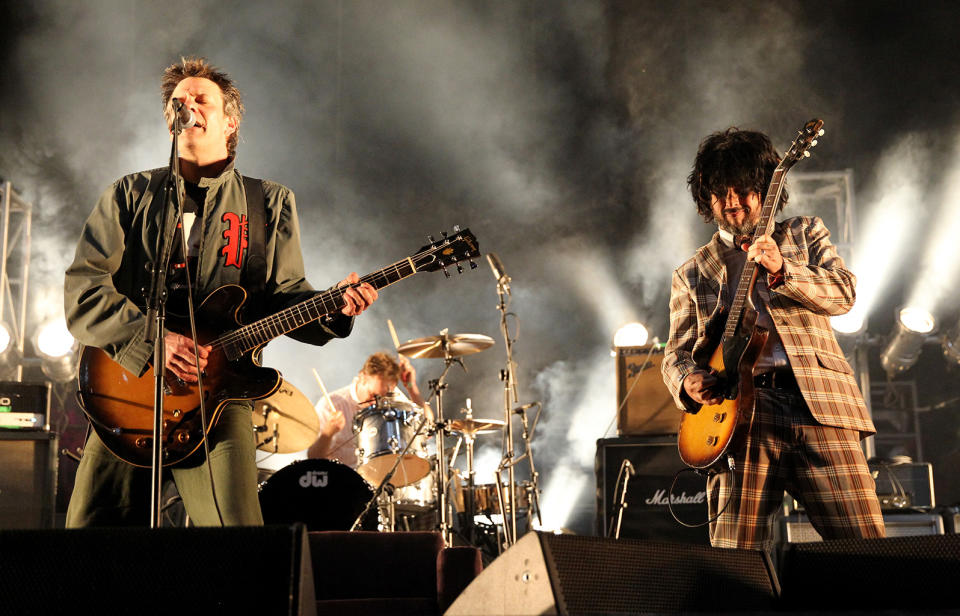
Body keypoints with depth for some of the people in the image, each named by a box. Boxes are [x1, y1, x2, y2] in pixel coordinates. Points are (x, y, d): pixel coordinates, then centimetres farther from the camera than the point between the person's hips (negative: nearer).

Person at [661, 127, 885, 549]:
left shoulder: (804, 234, 20)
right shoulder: (691, 275, 21)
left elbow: (844, 293, 4)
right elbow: (676, 351, 16)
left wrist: (783, 271, -14)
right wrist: (687, 381, -8)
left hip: (818, 403, 0)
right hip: (740, 413, 0)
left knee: (866, 546, -9)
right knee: (735, 558, -11)